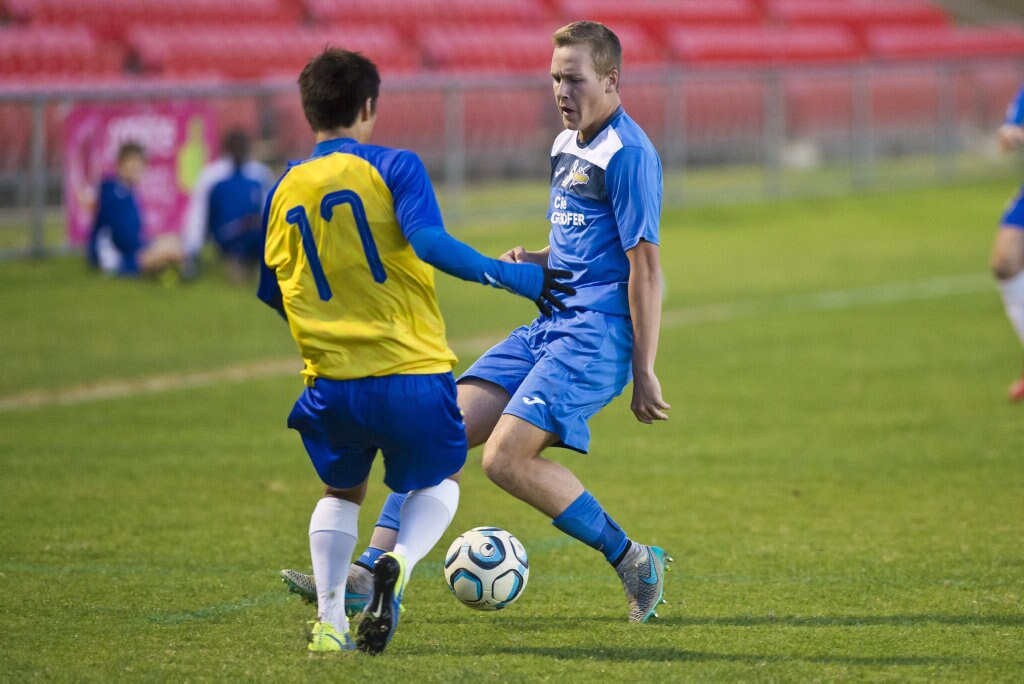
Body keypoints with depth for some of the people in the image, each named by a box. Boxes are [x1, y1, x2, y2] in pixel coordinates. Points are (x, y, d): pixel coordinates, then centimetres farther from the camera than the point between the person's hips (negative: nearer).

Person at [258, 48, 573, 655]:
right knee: (441, 477, 23)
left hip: (333, 380, 3)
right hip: (413, 372, -3)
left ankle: (330, 621, 8)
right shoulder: (393, 167, -4)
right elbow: (429, 242, -21)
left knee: (342, 491, 27)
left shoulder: (285, 192, 9)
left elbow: (275, 295, 15)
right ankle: (400, 565, -8)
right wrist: (509, 276, -15)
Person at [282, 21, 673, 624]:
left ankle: (636, 562, -6)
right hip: (553, 323, 9)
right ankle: (369, 573, -4)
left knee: (506, 457, -20)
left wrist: (644, 372, -16)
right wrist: (536, 261, 7)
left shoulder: (628, 154, -12)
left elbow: (645, 266, -14)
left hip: (598, 331, -9)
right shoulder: (568, 146, 17)